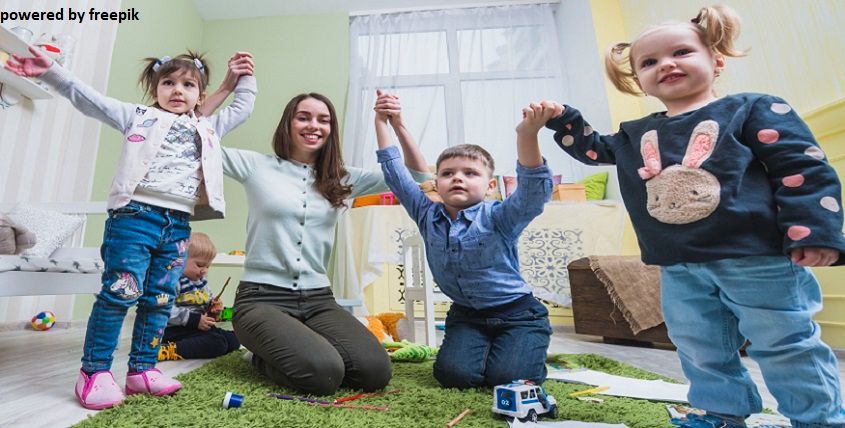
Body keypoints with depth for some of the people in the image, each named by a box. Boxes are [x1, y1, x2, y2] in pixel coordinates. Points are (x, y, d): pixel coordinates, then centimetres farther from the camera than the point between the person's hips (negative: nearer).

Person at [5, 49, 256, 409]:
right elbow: (88, 99, 8)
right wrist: (50, 71, -4)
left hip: (177, 225, 4)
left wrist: (244, 78, 25)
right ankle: (94, 371, 6)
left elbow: (241, 110, 30)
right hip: (134, 216, -3)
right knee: (120, 293, -8)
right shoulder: (139, 116, 13)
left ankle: (142, 369, 17)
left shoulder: (207, 129, 22)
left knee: (159, 300, 6)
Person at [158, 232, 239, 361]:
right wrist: (194, 320, -25)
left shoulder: (202, 281, 14)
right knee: (216, 343, -26)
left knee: (234, 339, 5)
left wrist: (213, 308, 2)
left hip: (199, 326, 9)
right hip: (175, 330, -9)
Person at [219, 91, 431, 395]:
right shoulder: (257, 166, 4)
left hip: (318, 300, 3)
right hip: (262, 298, -3)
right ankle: (263, 357, 8)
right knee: (323, 372, -26)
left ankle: (300, 346, 10)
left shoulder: (342, 179, 9)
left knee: (375, 370, -19)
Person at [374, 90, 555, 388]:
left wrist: (527, 134, -48)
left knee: (506, 377, -18)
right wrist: (383, 123, -3)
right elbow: (396, 176, -1)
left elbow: (535, 192, -33)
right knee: (453, 374, -14)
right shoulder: (428, 216, -3)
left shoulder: (497, 218, -15)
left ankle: (527, 352, 16)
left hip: (517, 313, -3)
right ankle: (480, 348, 19)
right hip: (466, 315, 4)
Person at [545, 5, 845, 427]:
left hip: (757, 258, -4)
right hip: (680, 269, 5)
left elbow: (804, 169, -5)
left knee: (786, 346, 9)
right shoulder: (635, 135, 11)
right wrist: (563, 121, 11)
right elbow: (593, 149, 24)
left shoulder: (751, 110, -1)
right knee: (700, 351, 16)